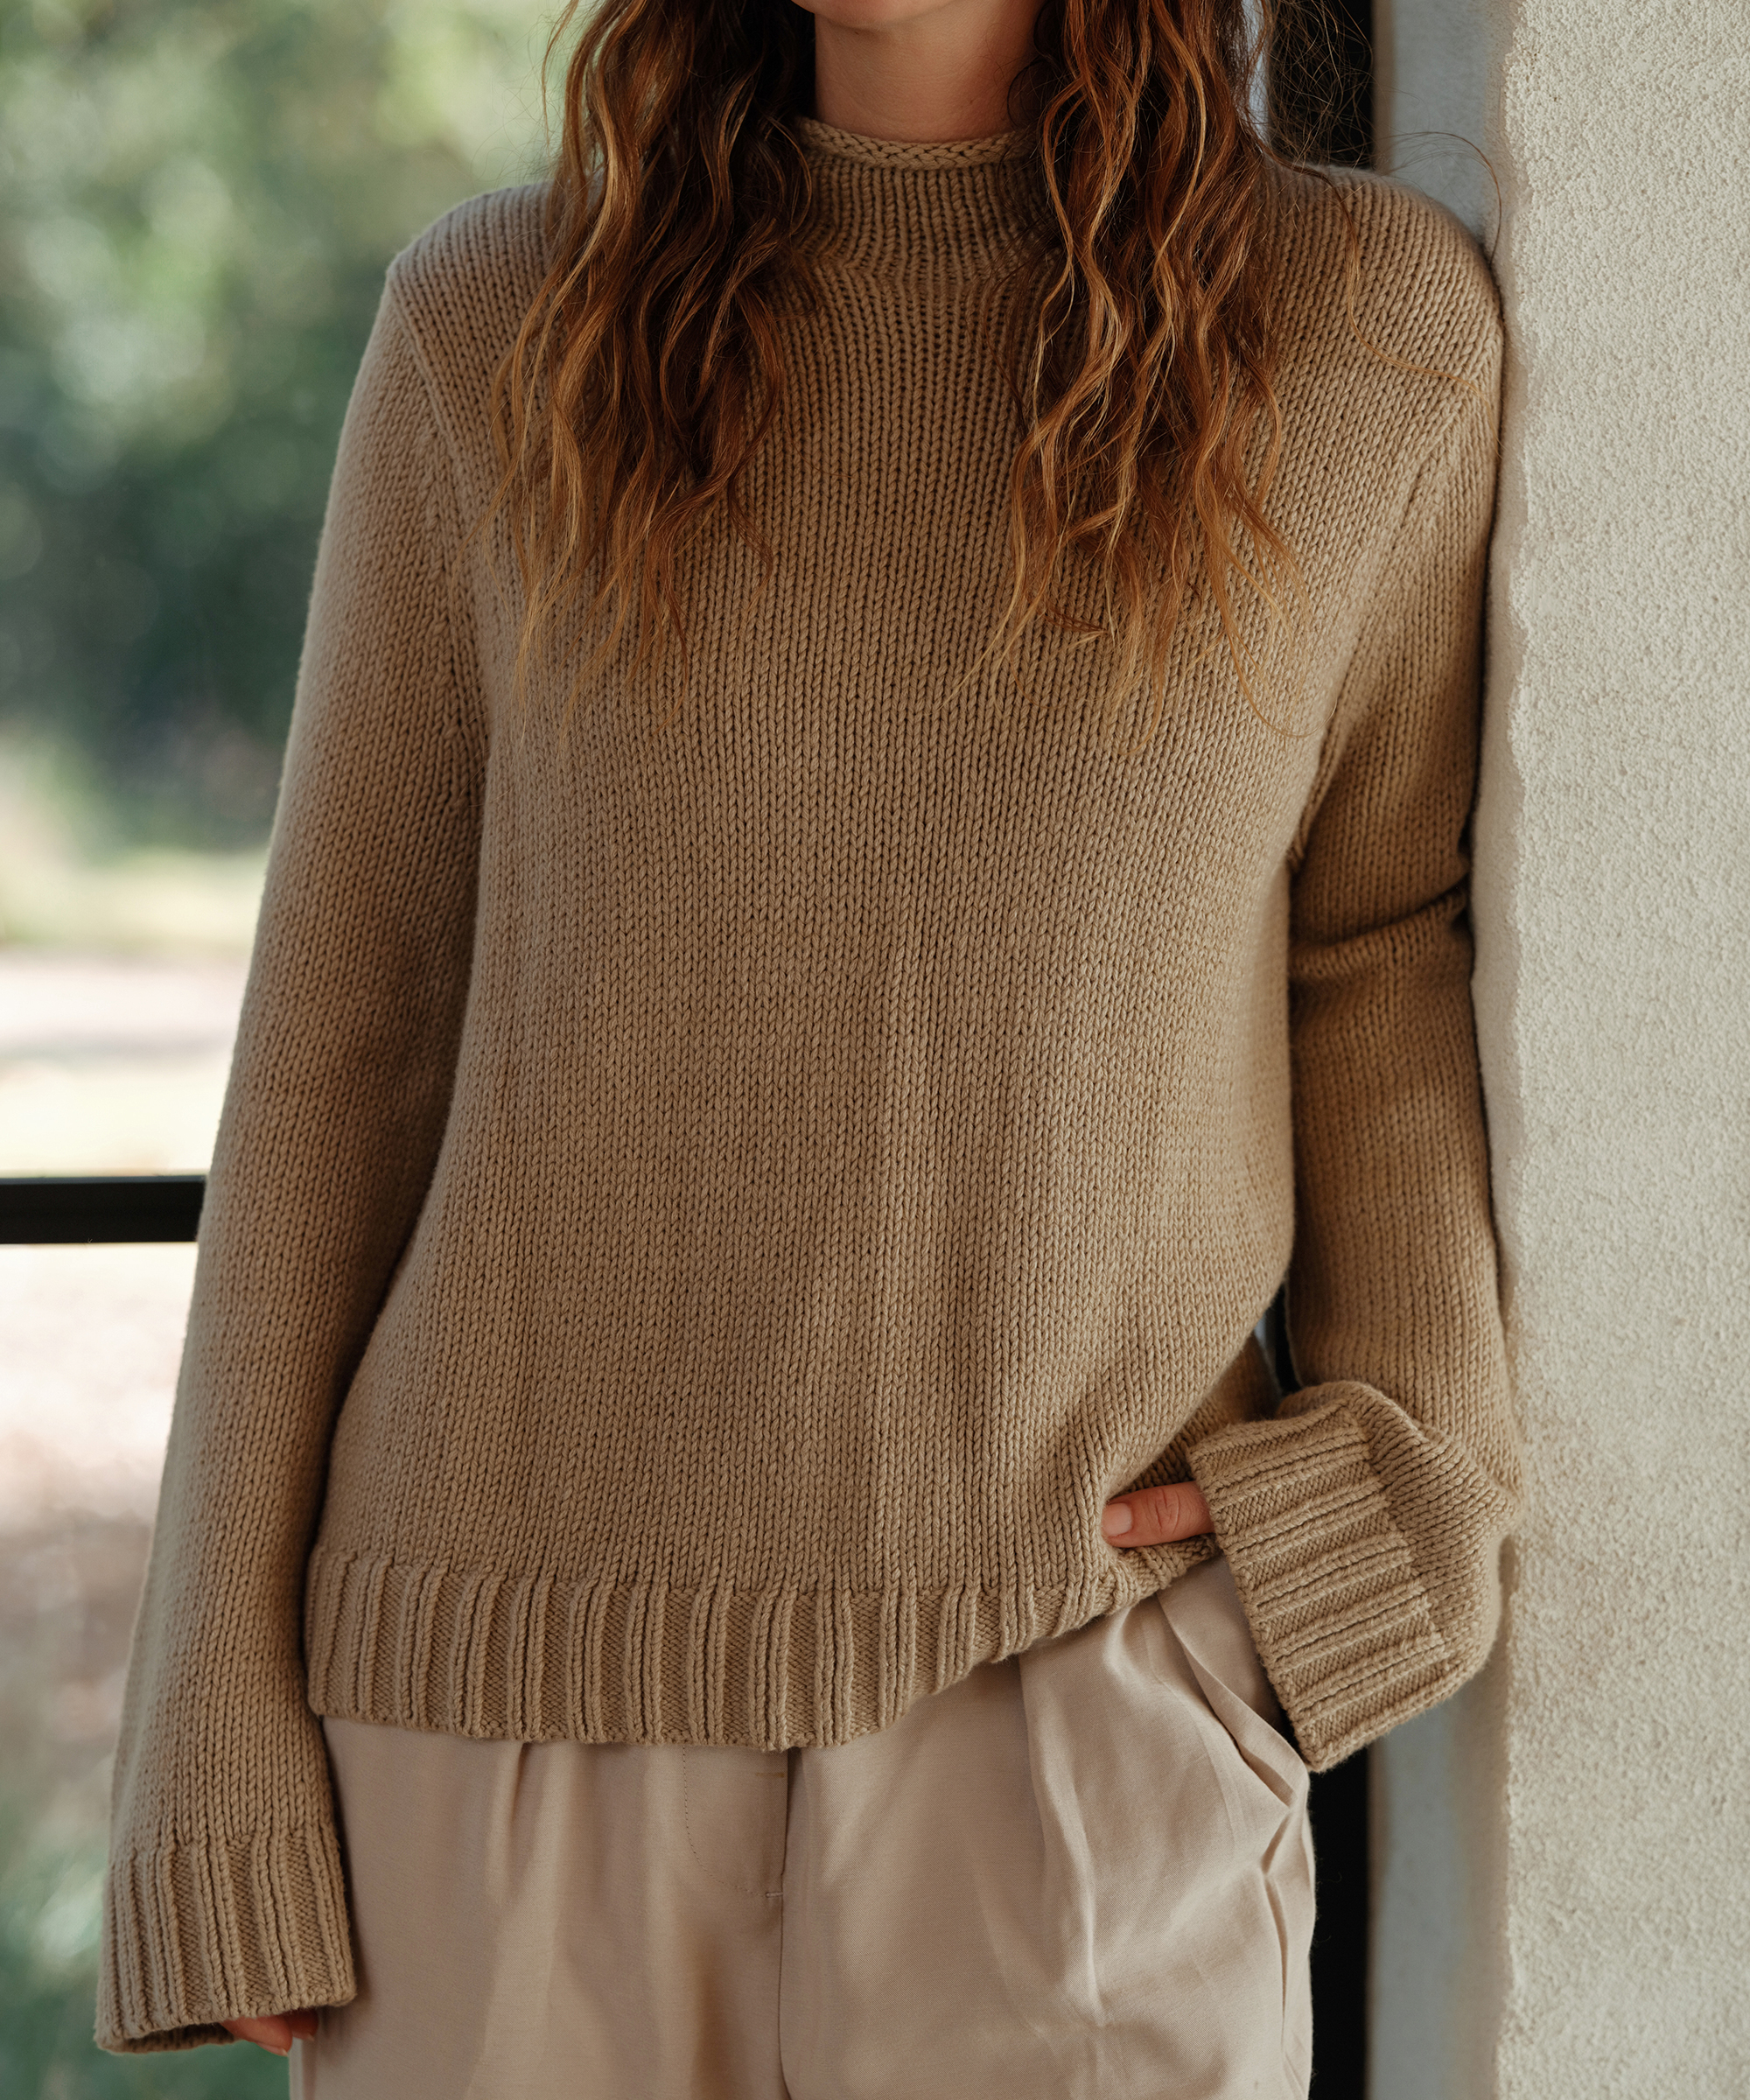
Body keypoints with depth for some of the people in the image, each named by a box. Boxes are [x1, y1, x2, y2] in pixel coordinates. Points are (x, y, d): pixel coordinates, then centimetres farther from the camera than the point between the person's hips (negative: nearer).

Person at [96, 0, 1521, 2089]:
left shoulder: (1369, 326, 2)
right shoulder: (497, 330, 3)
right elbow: (338, 1046, 4)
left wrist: (1409, 1489, 1)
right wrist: (220, 1754, 1)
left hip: (1075, 1679, 0)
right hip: (523, 1682, 1)